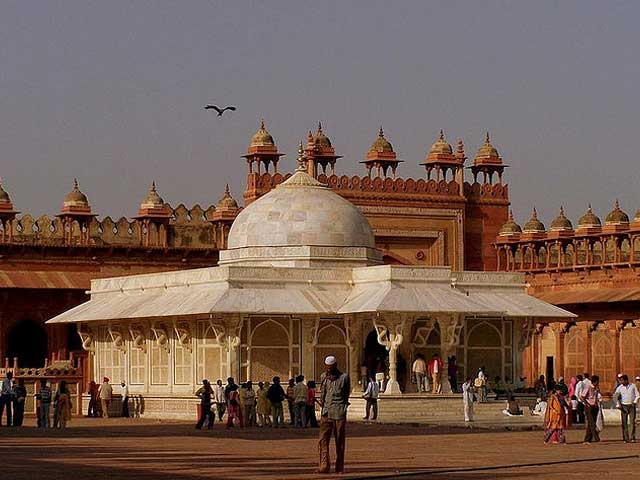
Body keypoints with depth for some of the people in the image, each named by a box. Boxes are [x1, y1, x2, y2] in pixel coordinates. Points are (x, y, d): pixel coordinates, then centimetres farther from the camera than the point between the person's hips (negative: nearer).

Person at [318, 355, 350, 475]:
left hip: (339, 412, -3)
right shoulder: (324, 377, 12)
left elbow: (346, 394, 7)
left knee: (340, 441, 2)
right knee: (323, 439, -7)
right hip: (326, 412, 3)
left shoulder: (344, 377, 1)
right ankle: (324, 466, -10)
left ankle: (339, 467, 8)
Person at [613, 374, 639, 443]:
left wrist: (635, 402, -8)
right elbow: (615, 396, 5)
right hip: (624, 406, 1)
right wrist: (618, 404, -4)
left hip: (632, 406, -1)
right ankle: (626, 439, 1)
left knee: (632, 422, -6)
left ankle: (632, 438, -4)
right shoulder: (620, 387, 1)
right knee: (624, 423, -2)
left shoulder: (633, 386, 1)